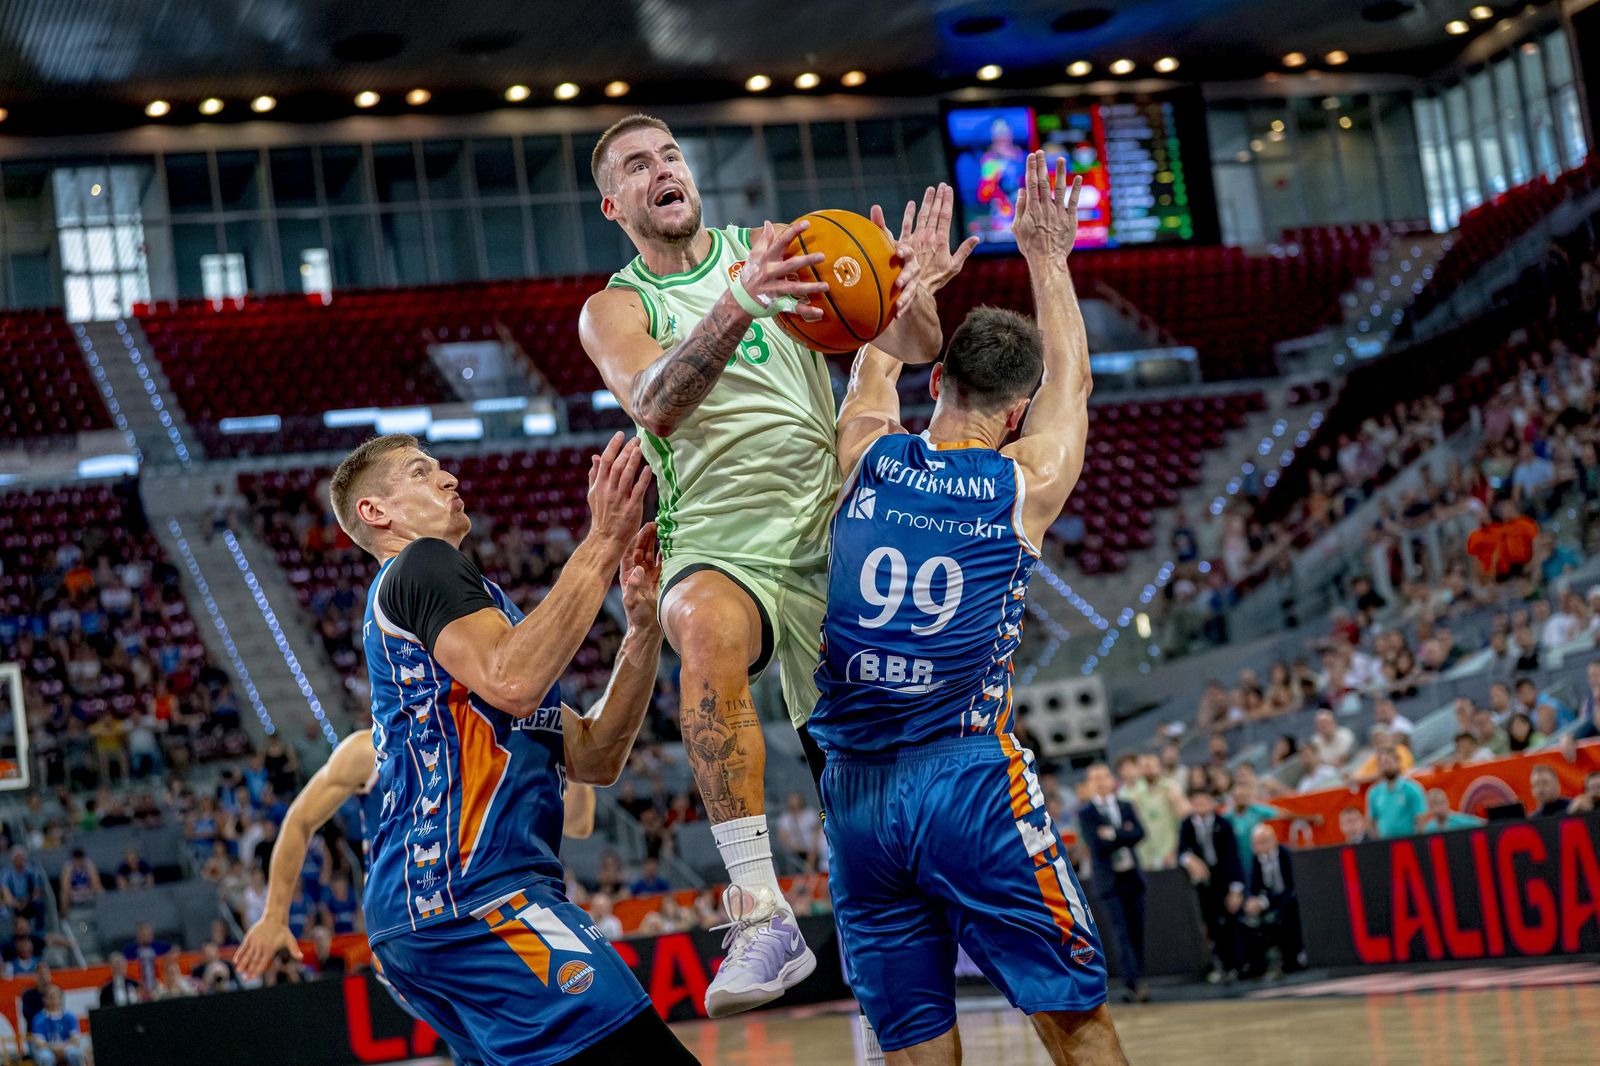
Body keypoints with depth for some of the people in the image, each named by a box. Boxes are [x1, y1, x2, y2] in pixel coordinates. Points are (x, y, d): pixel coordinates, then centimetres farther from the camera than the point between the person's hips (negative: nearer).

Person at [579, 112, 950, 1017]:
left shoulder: (780, 249, 8)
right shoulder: (614, 310, 1)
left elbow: (914, 348, 0)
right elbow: (654, 405, -22)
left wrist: (911, 295, -25)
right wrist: (739, 304, -39)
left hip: (828, 541, 3)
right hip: (717, 547, -3)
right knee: (710, 630, -36)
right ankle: (762, 914, -40)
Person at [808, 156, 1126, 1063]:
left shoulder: (866, 458, 4)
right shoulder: (1028, 482, 0)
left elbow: (874, 373, 29)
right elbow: (1070, 381, 21)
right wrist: (1048, 259, 33)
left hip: (854, 795, 3)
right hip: (971, 781, -3)